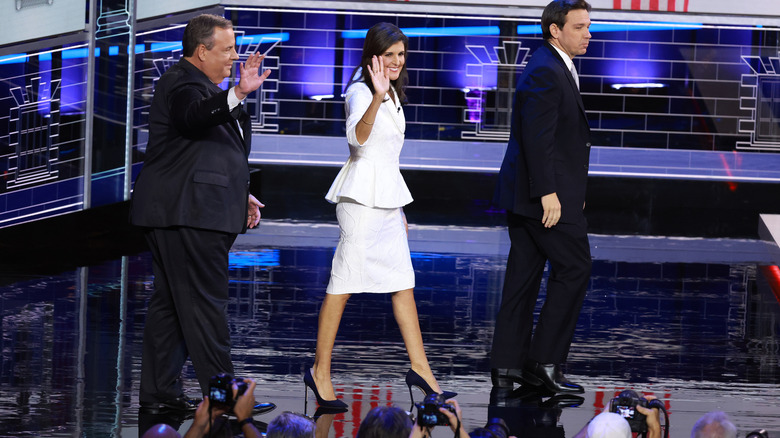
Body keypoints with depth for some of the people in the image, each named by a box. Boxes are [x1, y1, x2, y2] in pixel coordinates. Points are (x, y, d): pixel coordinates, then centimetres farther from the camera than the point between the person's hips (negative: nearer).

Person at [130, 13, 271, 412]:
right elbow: (193, 117, -37)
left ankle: (159, 391, 15)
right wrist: (238, 94, -52)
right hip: (187, 214, -11)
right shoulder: (182, 84, -13)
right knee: (204, 304, -9)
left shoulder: (204, 85, 21)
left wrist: (241, 195, 25)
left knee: (171, 303, 11)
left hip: (187, 213, 11)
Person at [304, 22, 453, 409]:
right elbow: (357, 137, -32)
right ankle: (321, 371, 1)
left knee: (403, 282, 7)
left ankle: (420, 369, 9)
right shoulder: (361, 93, -12)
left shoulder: (392, 94, 16)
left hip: (387, 195, 9)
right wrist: (377, 97, -48)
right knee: (344, 282, -5)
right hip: (362, 196, -9)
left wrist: (398, 209, 26)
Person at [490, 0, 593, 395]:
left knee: (524, 275, 10)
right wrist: (548, 192, -25)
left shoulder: (555, 67, 17)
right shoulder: (545, 72, -17)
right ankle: (544, 362, -3)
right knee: (574, 268, -5)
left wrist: (570, 189, 22)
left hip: (526, 194, 10)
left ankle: (507, 365, 12)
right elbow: (536, 137, -23)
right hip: (547, 194, -10)